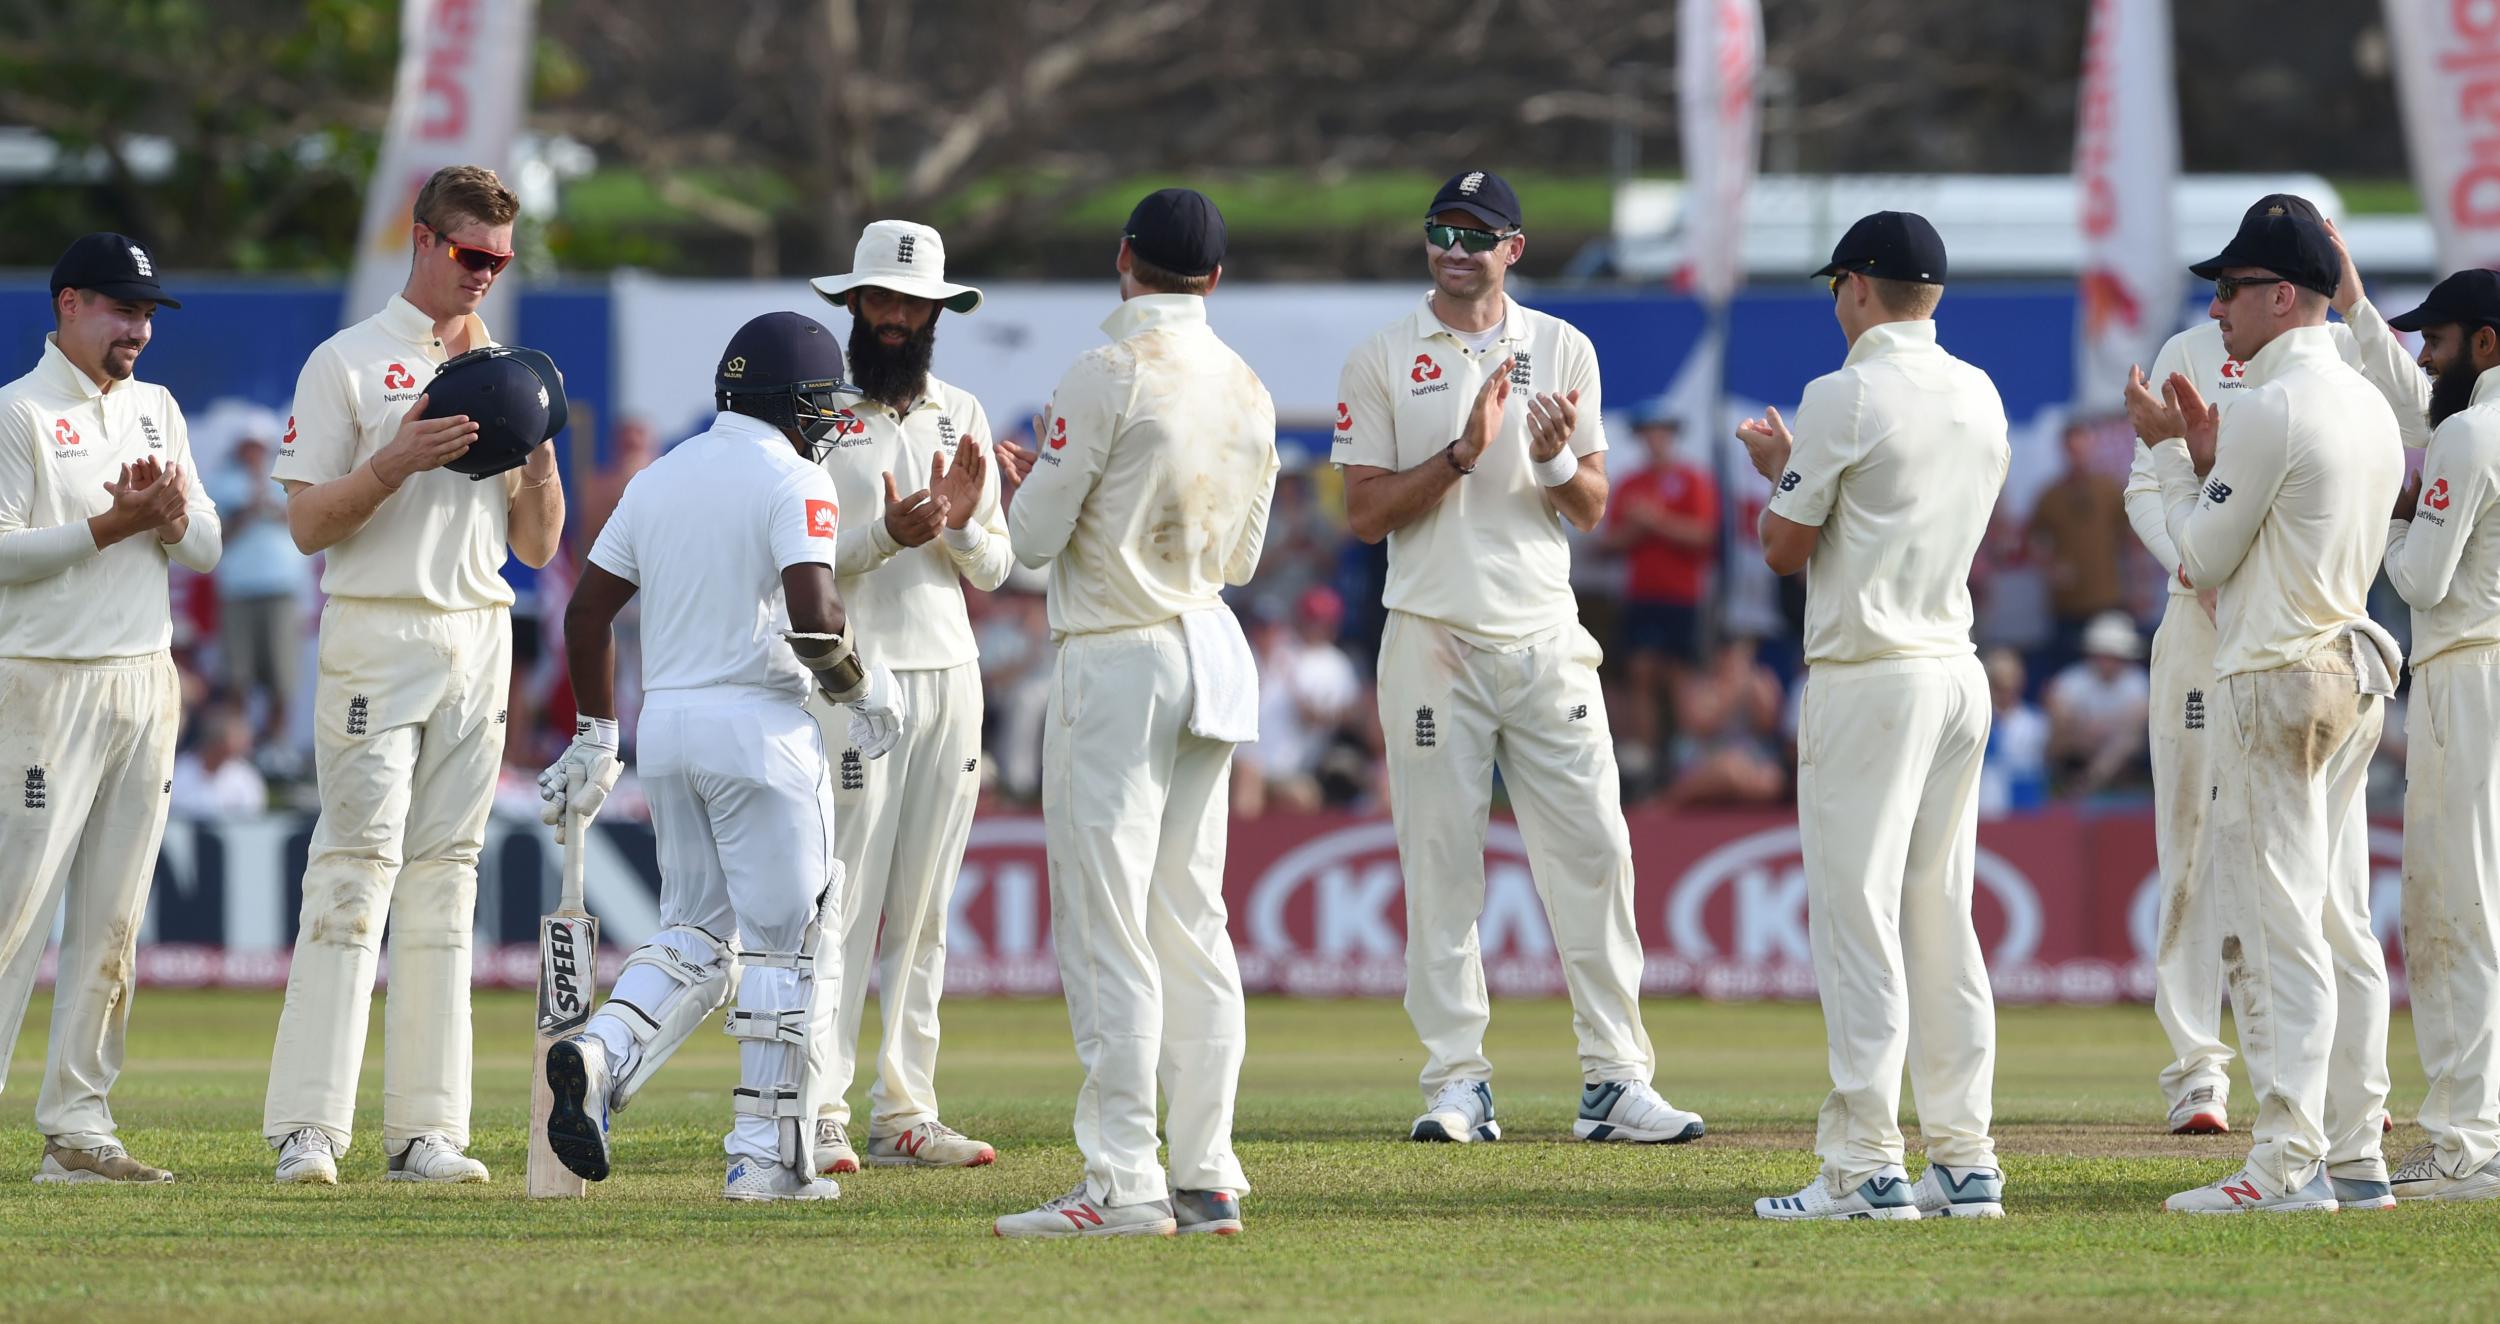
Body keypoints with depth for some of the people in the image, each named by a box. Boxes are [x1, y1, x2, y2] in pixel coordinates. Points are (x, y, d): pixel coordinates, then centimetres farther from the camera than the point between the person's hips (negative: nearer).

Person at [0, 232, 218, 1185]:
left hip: (145, 682, 7)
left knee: (113, 922, 6)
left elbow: (206, 545, 14)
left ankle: (77, 1128, 8)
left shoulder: (156, 410, 16)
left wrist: (170, 517, -7)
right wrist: (111, 525, -18)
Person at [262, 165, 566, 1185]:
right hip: (376, 633, -5)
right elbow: (307, 524, -4)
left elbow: (539, 546, 15)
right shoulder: (346, 364, 2)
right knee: (357, 869, -13)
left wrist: (538, 457, -3)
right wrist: (398, 463, -19)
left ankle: (426, 1130, 2)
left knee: (444, 879, 3)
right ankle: (306, 1129, -16)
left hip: (481, 641, 5)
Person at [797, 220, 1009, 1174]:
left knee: (922, 909, 6)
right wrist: (884, 535, -23)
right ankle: (818, 1117, -11)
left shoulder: (962, 416, 15)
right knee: (842, 904, -10)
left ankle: (904, 1111, 9)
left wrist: (961, 524, -8)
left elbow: (994, 572, 13)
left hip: (949, 675, 5)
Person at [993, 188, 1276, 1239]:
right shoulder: (1248, 388, 9)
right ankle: (1208, 1180, 10)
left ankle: (1125, 1184, -10)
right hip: (1212, 652, 7)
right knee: (1191, 923, 11)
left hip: (1117, 666, -7)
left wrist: (1029, 485, 11)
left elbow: (1033, 539, -10)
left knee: (1107, 930, -6)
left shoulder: (1110, 374, -13)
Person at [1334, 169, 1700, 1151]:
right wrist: (1465, 451, -15)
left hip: (1546, 638, 2)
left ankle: (1614, 1080, -1)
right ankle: (1457, 1081, 4)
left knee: (1592, 850, -4)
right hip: (1432, 636, -2)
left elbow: (1592, 510, 9)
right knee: (1440, 861, -2)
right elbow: (1365, 514, -3)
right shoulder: (1382, 361, 3)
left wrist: (1556, 458, -13)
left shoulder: (1562, 351, 10)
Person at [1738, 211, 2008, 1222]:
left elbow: (1784, 549, -8)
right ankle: (1964, 1163, 9)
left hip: (1869, 677, -7)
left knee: (1856, 918, -6)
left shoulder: (1844, 398, -12)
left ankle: (1866, 1167, -9)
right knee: (1942, 919, 11)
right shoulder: (1981, 397, 10)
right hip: (1960, 672, 7)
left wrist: (1775, 466, 11)